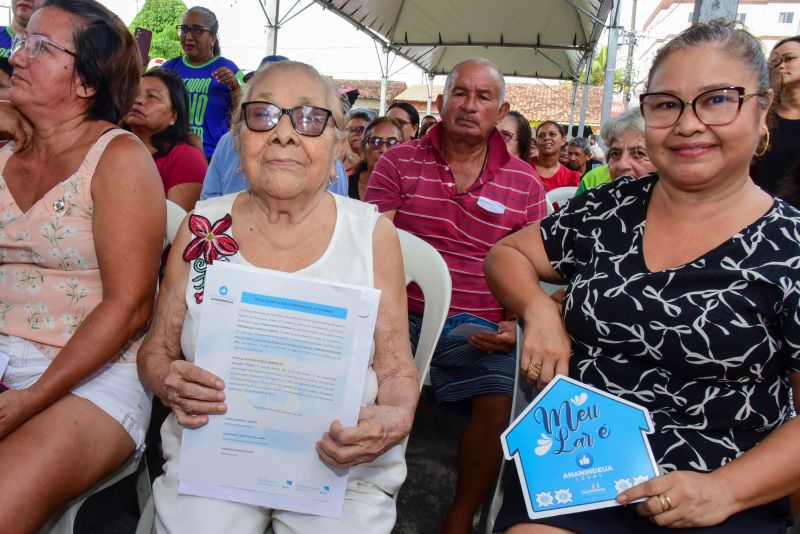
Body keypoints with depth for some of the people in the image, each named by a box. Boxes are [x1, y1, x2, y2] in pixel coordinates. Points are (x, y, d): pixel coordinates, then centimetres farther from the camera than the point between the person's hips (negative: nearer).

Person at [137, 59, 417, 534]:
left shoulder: (374, 233, -3)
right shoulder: (203, 227, 1)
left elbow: (397, 369, -1)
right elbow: (156, 350, 8)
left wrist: (396, 419, -21)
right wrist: (170, 382, -13)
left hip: (342, 460, 0)